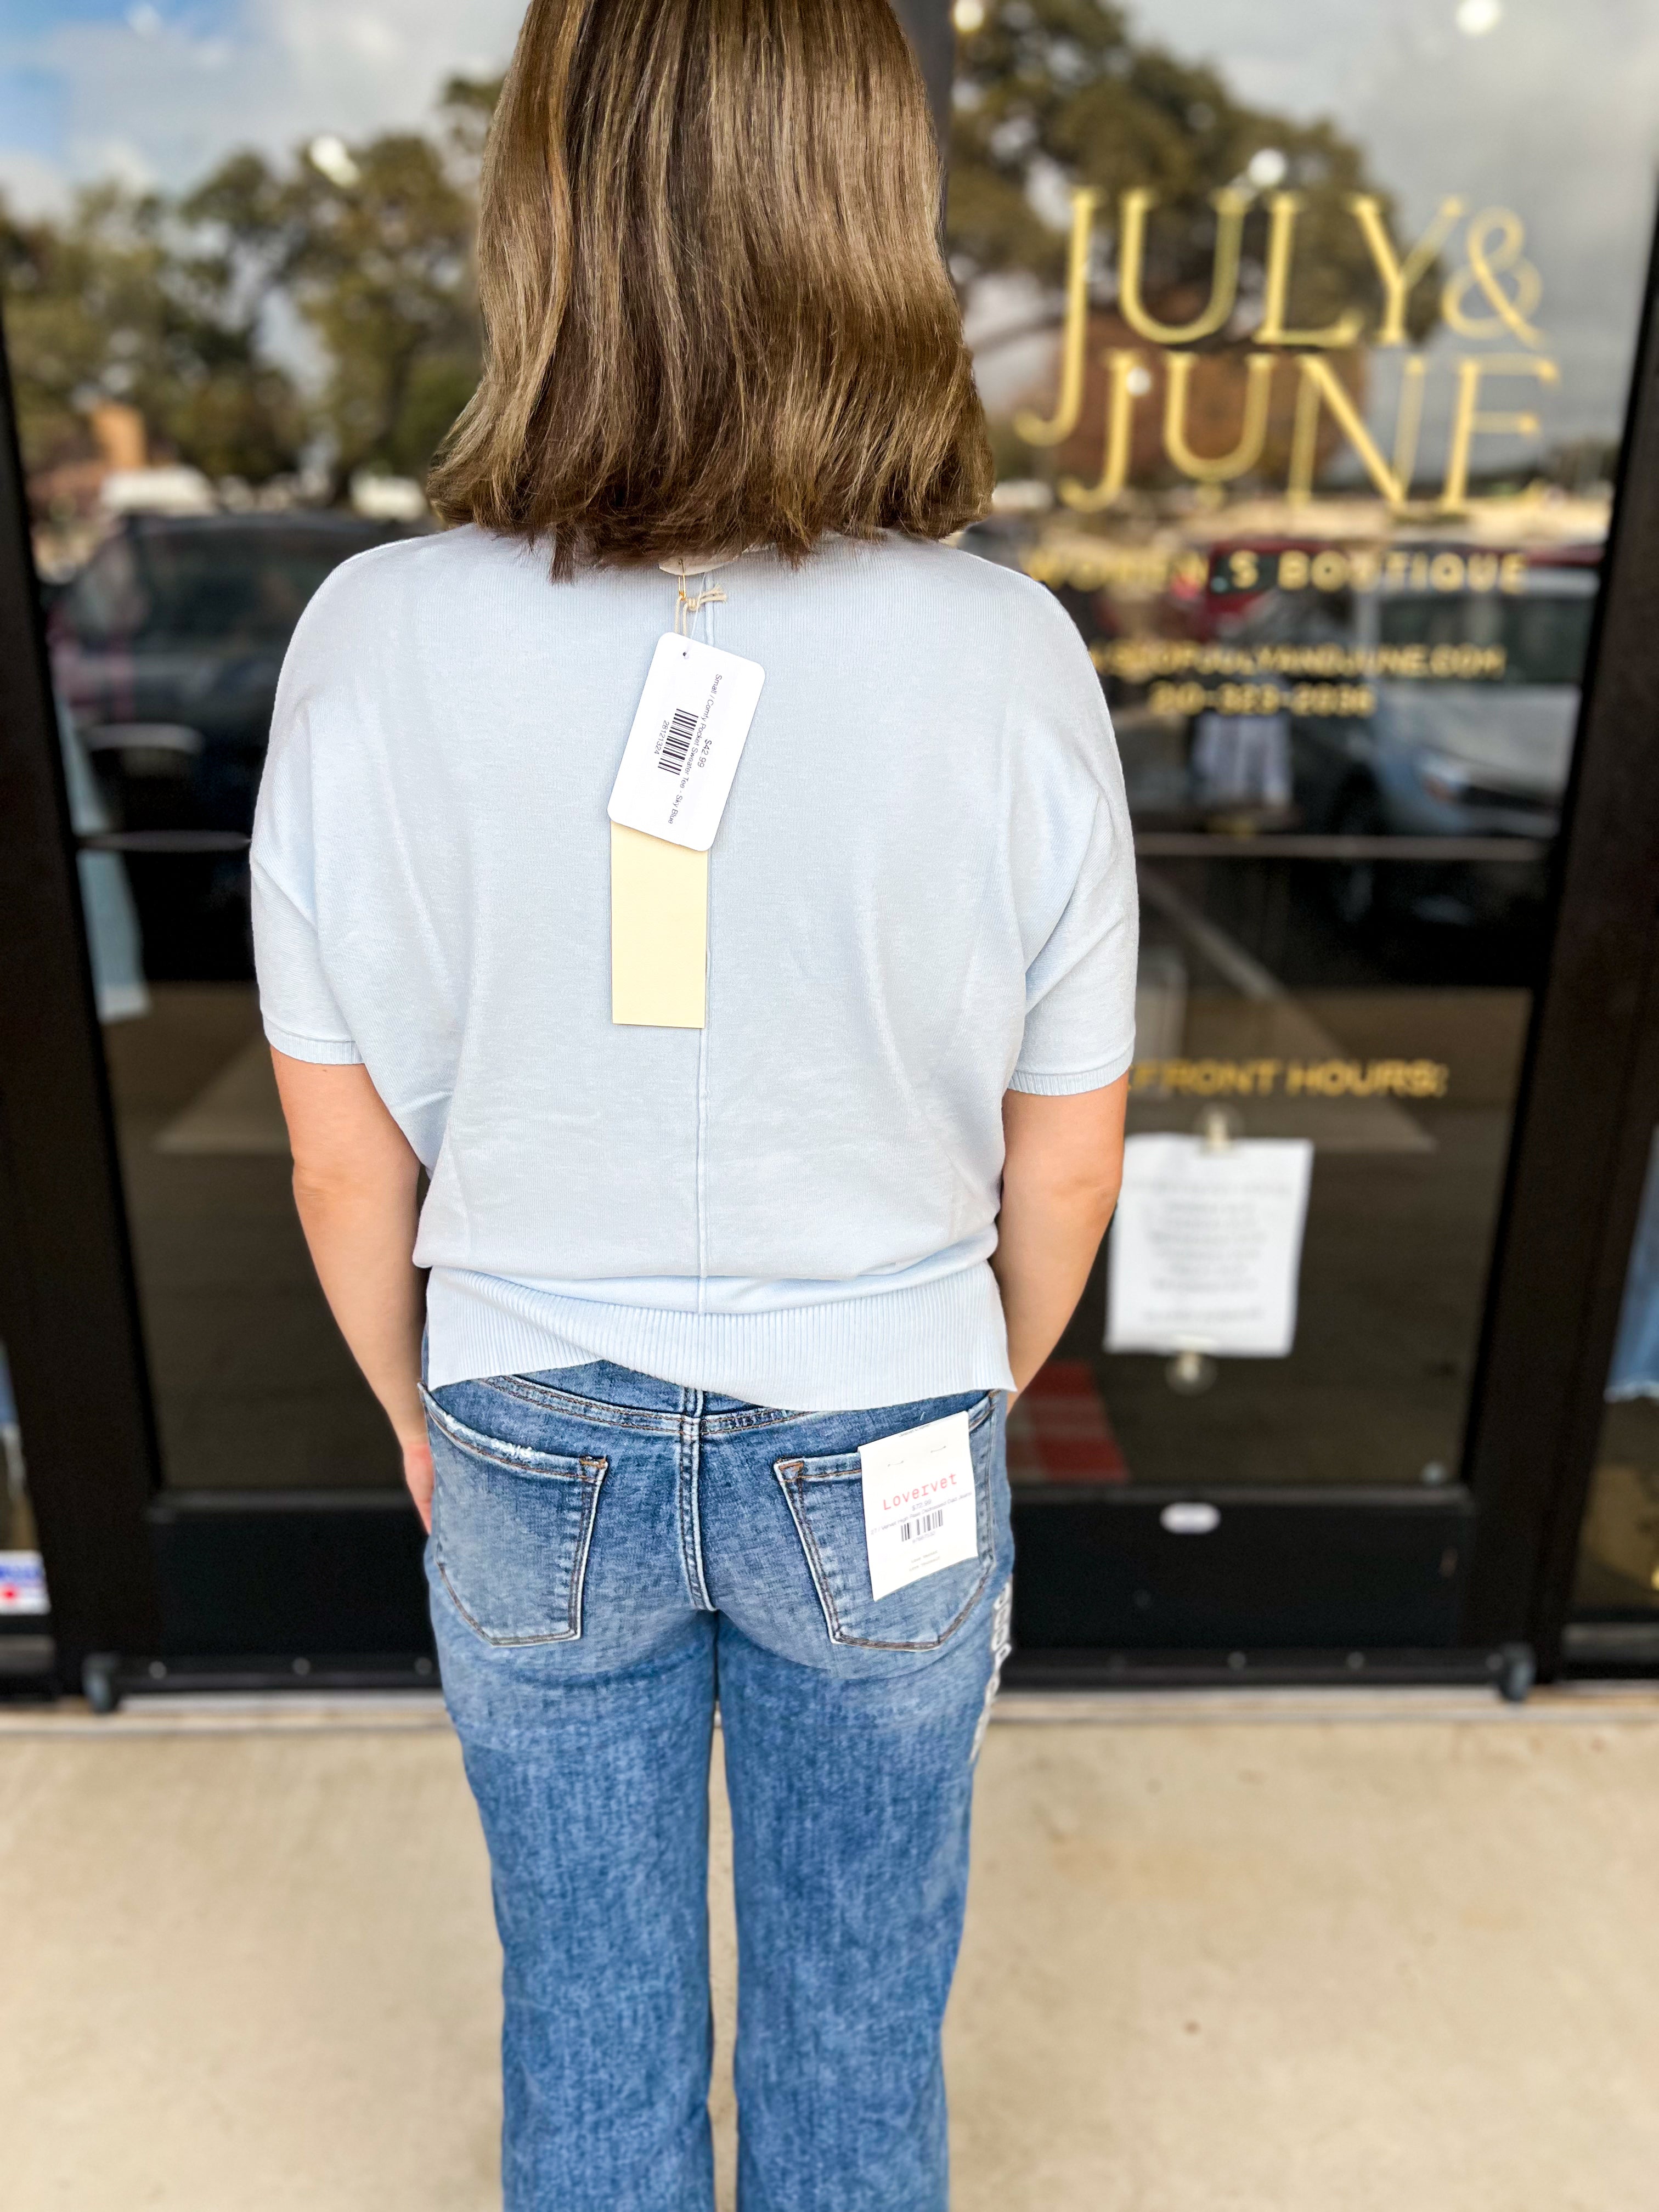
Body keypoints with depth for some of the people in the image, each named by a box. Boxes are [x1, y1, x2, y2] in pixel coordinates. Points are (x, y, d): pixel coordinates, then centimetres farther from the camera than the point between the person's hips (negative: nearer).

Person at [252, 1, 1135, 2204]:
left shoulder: (378, 643, -18)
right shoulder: (1009, 661, -19)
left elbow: (344, 1149, -8)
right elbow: (1063, 1159, -9)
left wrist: (419, 1410, 11)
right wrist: (976, 1395, 11)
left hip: (539, 1456, 1)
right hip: (881, 1457, 0)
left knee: (588, 2008, 27)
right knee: (861, 2009, 27)